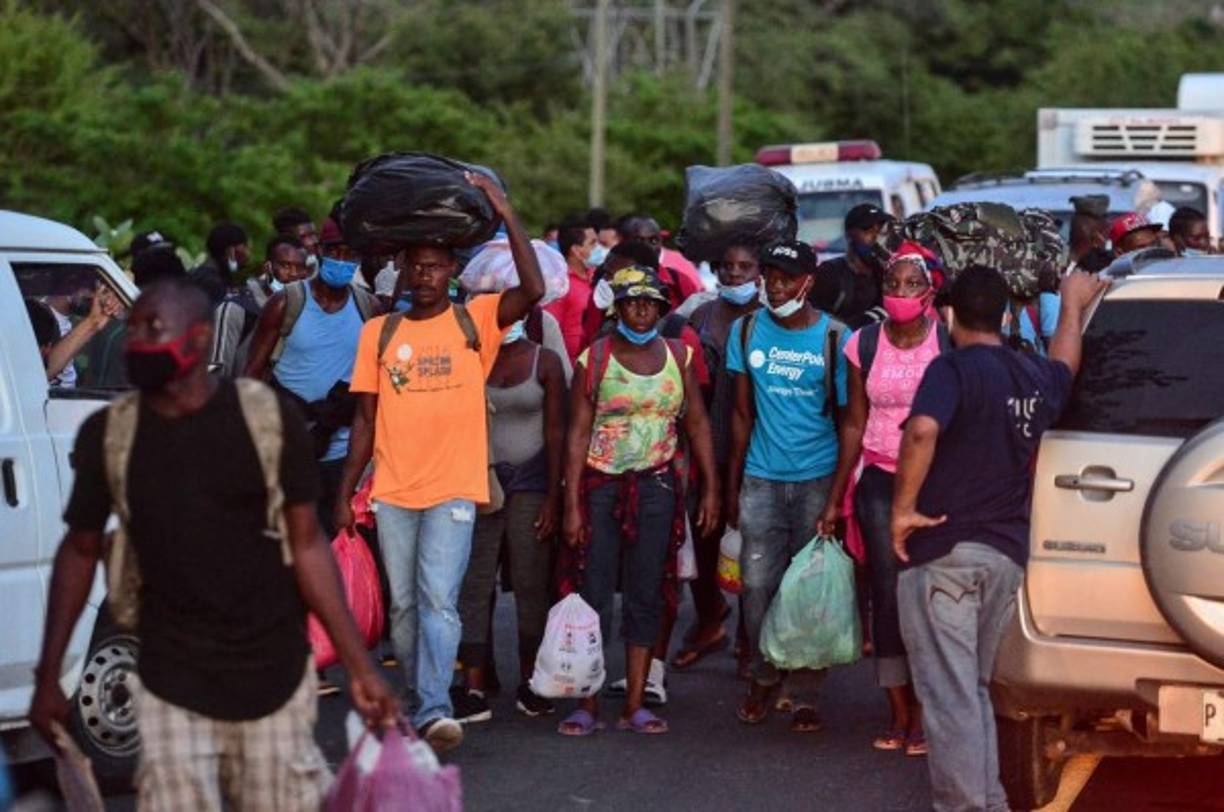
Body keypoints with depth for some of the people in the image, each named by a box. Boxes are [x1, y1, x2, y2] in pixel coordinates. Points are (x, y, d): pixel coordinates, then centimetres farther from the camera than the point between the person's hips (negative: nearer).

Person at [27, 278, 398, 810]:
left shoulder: (269, 418, -7)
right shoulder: (109, 434, -3)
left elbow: (306, 545, -3)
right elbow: (81, 550, 9)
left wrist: (359, 666, -6)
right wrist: (49, 675, 7)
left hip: (272, 675, -1)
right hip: (171, 685, 1)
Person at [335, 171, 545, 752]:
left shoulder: (475, 322, 2)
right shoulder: (379, 332, 10)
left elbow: (534, 289, -16)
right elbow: (365, 420, 12)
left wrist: (507, 214, -18)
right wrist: (345, 493, 9)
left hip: (454, 489, -4)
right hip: (393, 491, 4)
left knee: (438, 599, -15)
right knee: (404, 605, 10)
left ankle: (436, 709, -20)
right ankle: (416, 705, 23)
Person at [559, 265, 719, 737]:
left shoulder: (677, 356, 5)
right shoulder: (593, 360, -3)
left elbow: (697, 424, 9)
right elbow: (578, 433, -5)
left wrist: (710, 488, 3)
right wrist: (572, 504, -10)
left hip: (656, 486, 2)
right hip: (601, 485, -2)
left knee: (646, 596, 5)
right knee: (593, 595, -2)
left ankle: (635, 705, 11)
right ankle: (587, 705, 4)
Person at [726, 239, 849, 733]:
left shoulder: (834, 338, -4)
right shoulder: (747, 331, 4)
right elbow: (742, 414, 9)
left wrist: (838, 496, -6)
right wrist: (732, 485, 7)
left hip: (817, 479, -2)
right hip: (762, 479, 2)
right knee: (757, 584, -1)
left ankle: (804, 696, 11)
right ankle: (764, 676, 20)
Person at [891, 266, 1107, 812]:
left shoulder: (952, 371, -11)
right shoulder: (1036, 376, 9)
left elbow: (923, 430, -30)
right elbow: (1065, 364, 34)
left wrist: (903, 509, -20)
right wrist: (1073, 304, 49)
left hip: (942, 550, -6)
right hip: (1007, 555, 6)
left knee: (948, 694, -4)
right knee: (976, 689, 19)